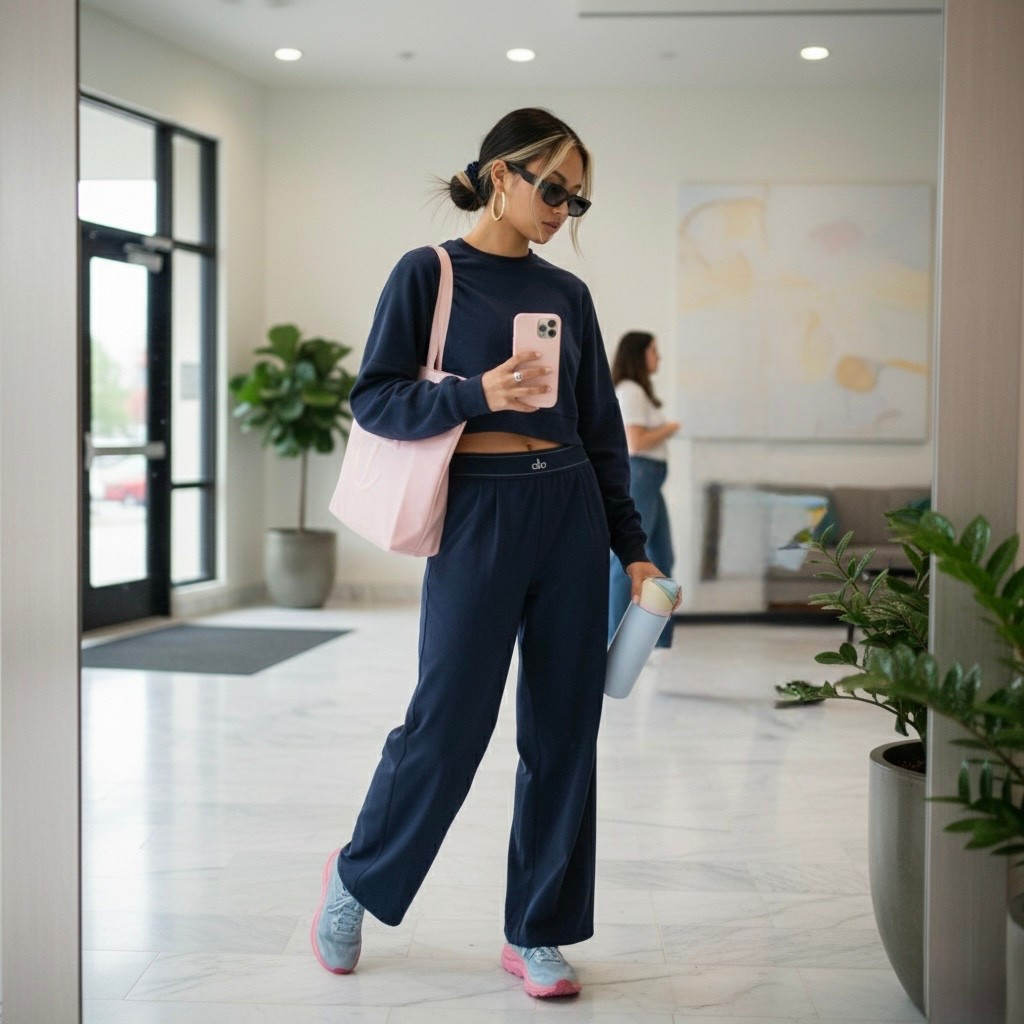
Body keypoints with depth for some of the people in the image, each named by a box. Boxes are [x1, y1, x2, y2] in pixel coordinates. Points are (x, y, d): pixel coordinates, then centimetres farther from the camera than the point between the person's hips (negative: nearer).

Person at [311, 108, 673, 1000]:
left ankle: (538, 933, 19)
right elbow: (374, 397, -4)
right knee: (449, 721, -1)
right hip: (478, 515, -5)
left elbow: (602, 428, 13)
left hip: (570, 514, 5)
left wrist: (632, 546, 9)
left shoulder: (568, 293, 12)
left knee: (564, 729, 6)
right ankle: (357, 877, 27)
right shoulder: (429, 273, 0)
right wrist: (477, 395, -19)